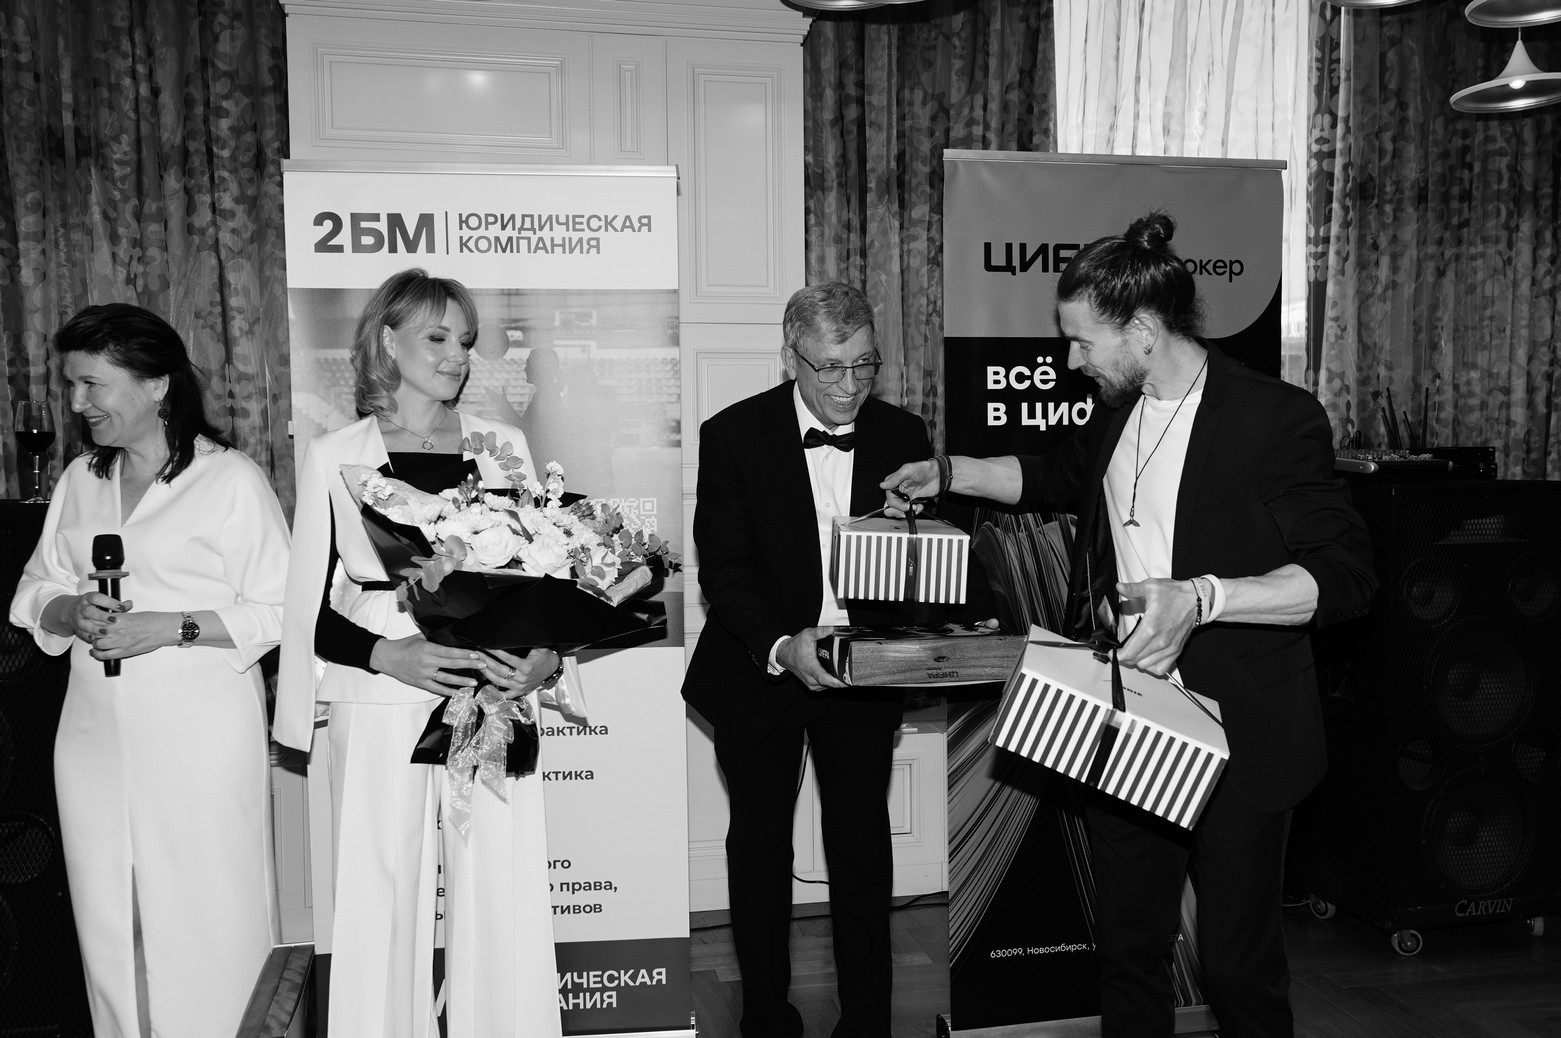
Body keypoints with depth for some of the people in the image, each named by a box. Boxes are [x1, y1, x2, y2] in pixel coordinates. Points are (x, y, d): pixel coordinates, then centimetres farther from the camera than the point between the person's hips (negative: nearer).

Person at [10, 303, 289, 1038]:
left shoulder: (231, 478, -7)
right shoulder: (79, 481, 13)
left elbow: (278, 611, -9)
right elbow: (34, 592, 16)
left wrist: (168, 627, -18)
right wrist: (71, 613, -5)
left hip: (203, 736, -5)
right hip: (96, 735, 6)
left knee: (205, 919, 0)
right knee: (106, 921, 11)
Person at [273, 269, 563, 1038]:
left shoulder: (502, 447, 10)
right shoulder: (333, 458, 5)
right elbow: (313, 609, 4)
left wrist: (546, 656, -6)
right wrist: (388, 654, -14)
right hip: (380, 707, -1)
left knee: (502, 895, 2)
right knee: (383, 895, 3)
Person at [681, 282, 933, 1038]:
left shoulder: (904, 436, -2)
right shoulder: (734, 435, -10)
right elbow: (724, 567, -14)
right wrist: (780, 645, -29)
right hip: (760, 672, -1)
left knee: (863, 847, 9)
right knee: (759, 843, 13)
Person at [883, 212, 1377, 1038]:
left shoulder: (1275, 418, -15)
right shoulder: (1120, 413, 7)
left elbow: (1345, 574, -20)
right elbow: (1058, 475, 28)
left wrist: (1201, 597, -32)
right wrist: (949, 472, 22)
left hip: (1237, 743, -6)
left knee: (1238, 962, 7)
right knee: (1126, 946, 17)